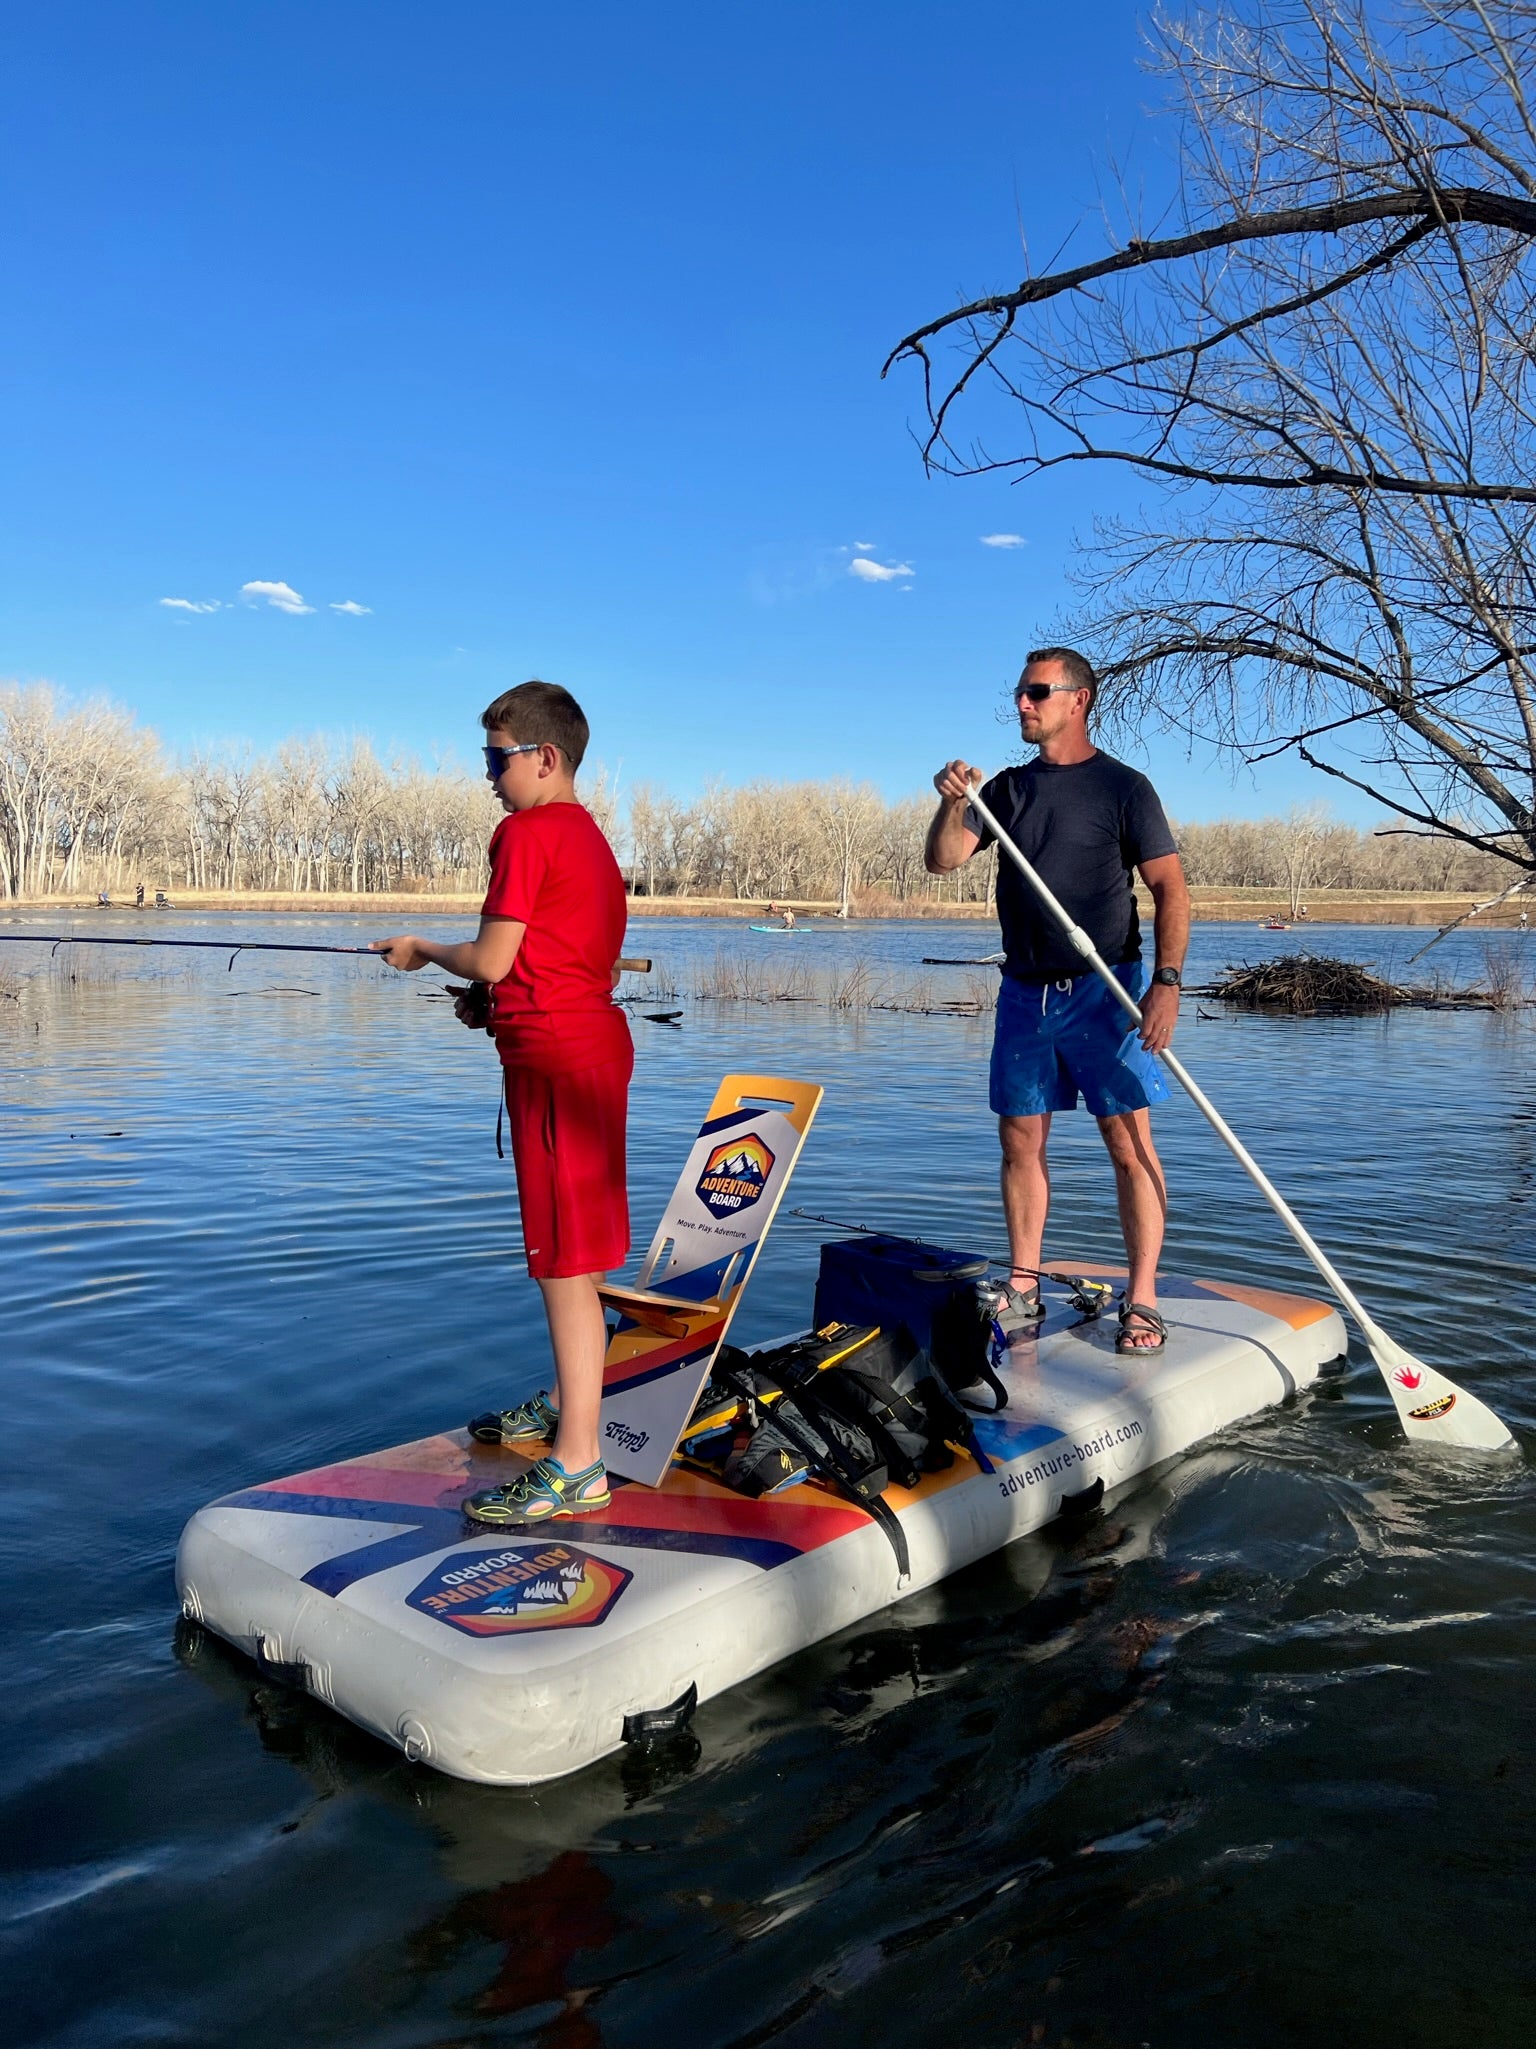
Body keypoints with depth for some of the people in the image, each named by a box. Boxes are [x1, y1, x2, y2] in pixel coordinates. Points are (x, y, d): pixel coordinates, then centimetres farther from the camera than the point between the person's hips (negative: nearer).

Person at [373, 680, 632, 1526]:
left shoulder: (525, 832, -11)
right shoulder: (590, 835, 18)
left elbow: (491, 960, -15)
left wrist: (422, 949, 4)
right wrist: (492, 1001, 12)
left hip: (555, 1055, -10)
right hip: (593, 1038, 10)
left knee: (564, 1260, -8)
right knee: (570, 1244, 19)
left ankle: (576, 1464, -2)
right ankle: (566, 1403, 33)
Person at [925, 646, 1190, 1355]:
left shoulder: (1122, 787, -2)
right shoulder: (1009, 788, 12)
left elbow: (1169, 888, -6)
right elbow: (942, 860, 5)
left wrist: (1166, 981, -17)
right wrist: (951, 806, -16)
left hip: (1103, 991, -5)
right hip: (1024, 992, 5)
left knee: (1129, 1143, -5)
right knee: (1021, 1141, 7)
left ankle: (1141, 1300, 1)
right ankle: (1022, 1290, 16)